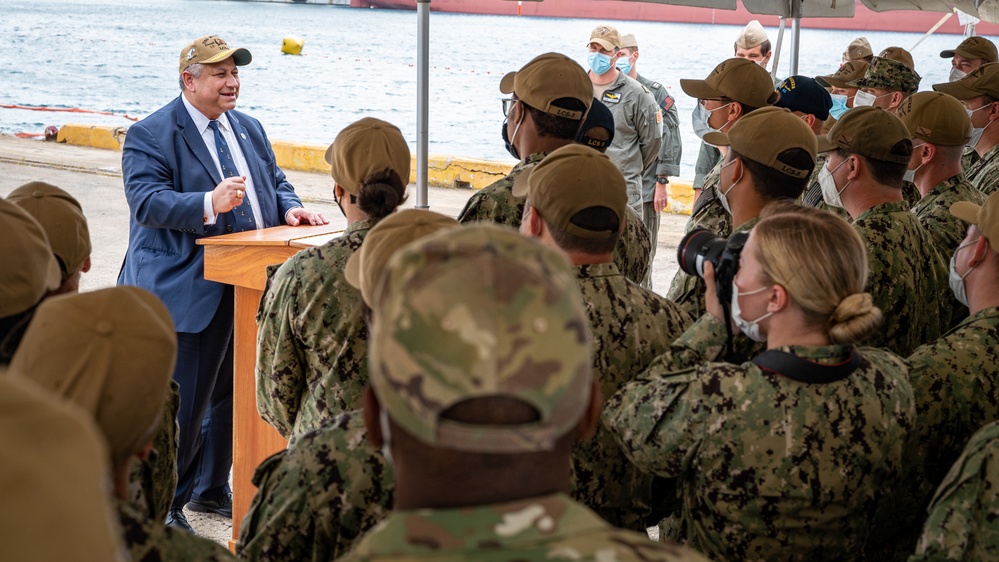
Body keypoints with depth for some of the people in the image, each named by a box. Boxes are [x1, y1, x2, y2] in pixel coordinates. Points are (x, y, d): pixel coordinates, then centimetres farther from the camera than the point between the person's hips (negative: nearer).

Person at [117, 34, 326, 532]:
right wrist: (210, 205, -34)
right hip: (189, 291, -7)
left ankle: (211, 490, 32)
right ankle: (163, 505, 12)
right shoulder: (149, 136, -9)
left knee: (231, 394, 16)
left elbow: (274, 180, 22)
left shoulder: (249, 129, 15)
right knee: (182, 402, -3)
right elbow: (147, 200, -20)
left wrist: (289, 209, -1)